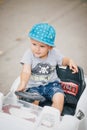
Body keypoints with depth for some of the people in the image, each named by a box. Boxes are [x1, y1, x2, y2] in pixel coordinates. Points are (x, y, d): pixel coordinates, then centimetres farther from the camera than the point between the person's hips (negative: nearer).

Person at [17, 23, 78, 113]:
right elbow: (26, 71, -28)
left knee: (59, 98, -24)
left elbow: (63, 60, 17)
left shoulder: (54, 53, -5)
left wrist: (70, 61, -6)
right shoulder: (29, 55, -14)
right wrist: (22, 84, -46)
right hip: (34, 85, -1)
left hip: (51, 83, 2)